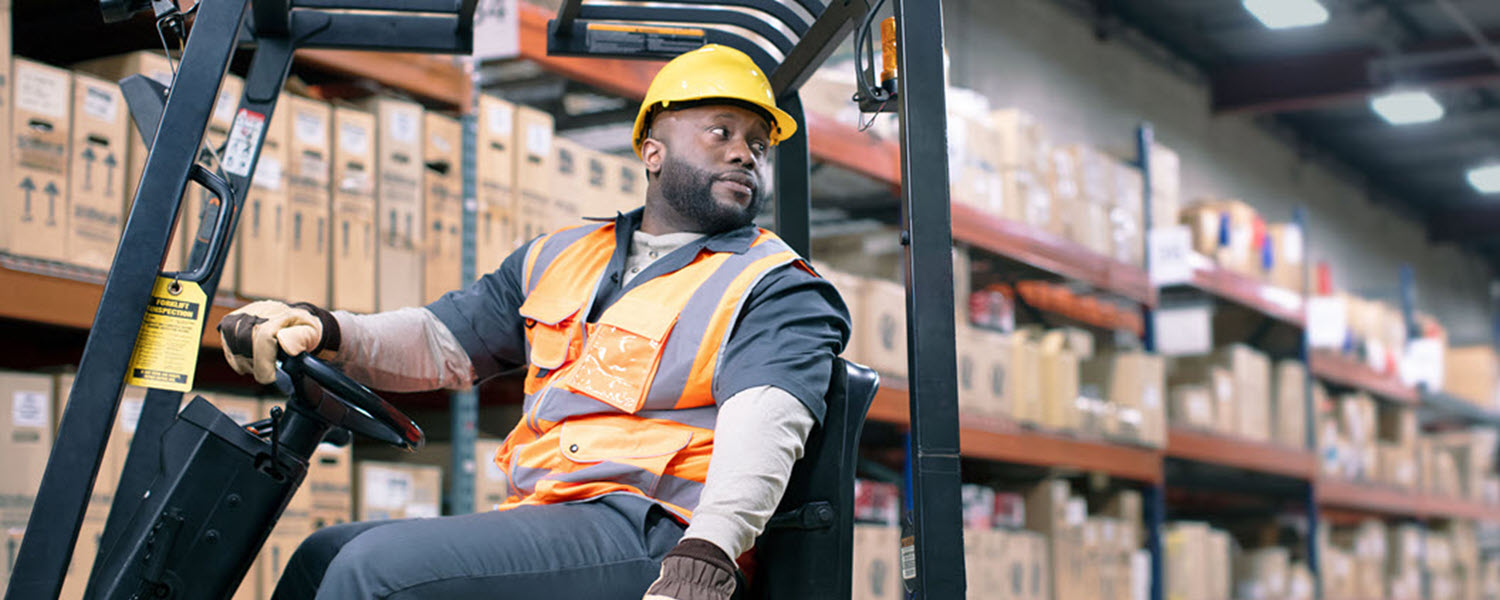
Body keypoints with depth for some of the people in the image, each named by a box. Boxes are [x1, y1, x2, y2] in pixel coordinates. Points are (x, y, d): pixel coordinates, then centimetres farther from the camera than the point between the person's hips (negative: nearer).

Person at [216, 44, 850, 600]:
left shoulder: (777, 289, 2)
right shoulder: (559, 258, 24)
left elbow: (765, 422, -15)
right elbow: (440, 340, 23)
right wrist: (323, 331, 2)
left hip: (648, 535, -7)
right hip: (534, 519, 7)